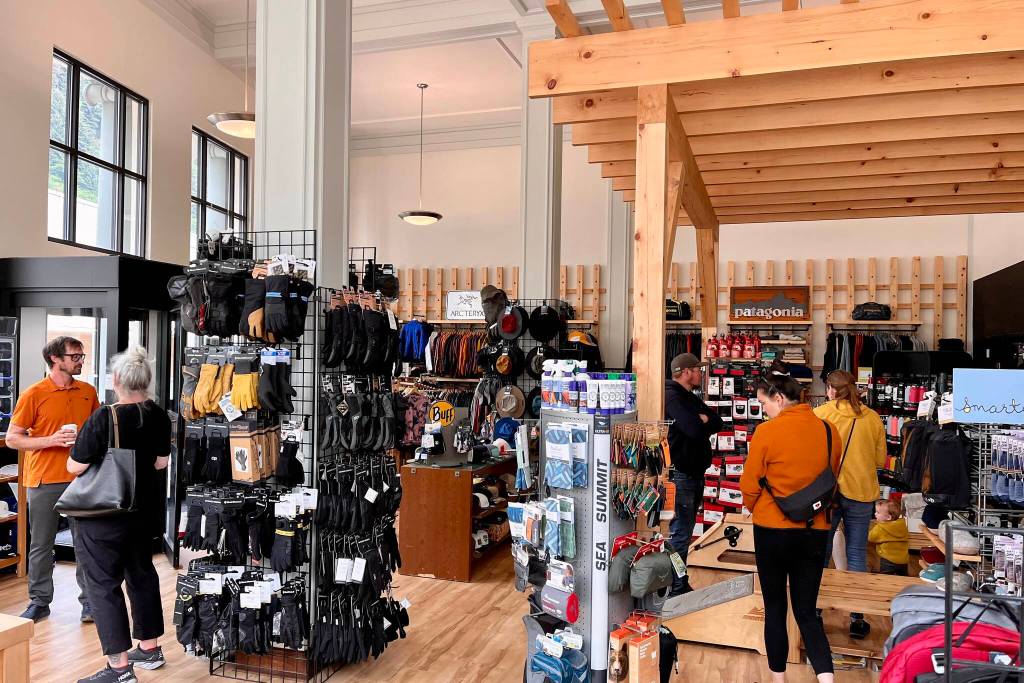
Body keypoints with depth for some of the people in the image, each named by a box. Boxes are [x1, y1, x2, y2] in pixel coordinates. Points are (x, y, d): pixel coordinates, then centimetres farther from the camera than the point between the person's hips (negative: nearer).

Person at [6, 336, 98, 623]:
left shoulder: (88, 392, 7)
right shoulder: (34, 394, -5)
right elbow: (13, 439, -4)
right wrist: (51, 440, -17)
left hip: (82, 479, 3)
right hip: (44, 480, -3)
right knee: (41, 545, 8)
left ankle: (90, 599, 16)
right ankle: (39, 602, 22)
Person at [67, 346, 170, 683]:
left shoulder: (103, 419, -21)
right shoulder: (159, 416, -3)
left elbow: (75, 466, -15)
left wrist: (102, 458, 4)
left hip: (102, 518, -6)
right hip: (144, 512, 6)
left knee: (104, 584, 3)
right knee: (142, 574, 19)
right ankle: (150, 649, 31)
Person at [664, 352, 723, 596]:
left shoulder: (690, 398, 16)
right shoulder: (672, 396, -16)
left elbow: (717, 423, 10)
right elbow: (695, 429, -26)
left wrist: (703, 420, -10)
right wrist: (703, 421, -5)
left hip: (694, 473, 10)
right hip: (679, 475, -10)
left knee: (685, 532, 16)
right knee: (679, 534, -5)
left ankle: (681, 586, 25)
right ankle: (675, 590, 2)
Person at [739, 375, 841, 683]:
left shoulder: (767, 431, -15)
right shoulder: (828, 430, -1)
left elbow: (749, 486, -8)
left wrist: (757, 511, 12)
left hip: (773, 530, -4)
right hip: (816, 531, 4)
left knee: (775, 608, 12)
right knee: (806, 611, 12)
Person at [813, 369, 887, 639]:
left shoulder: (821, 413, -8)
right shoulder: (873, 418, 0)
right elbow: (880, 459, 5)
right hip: (861, 493, 2)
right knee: (857, 555, 10)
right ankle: (857, 619, 14)